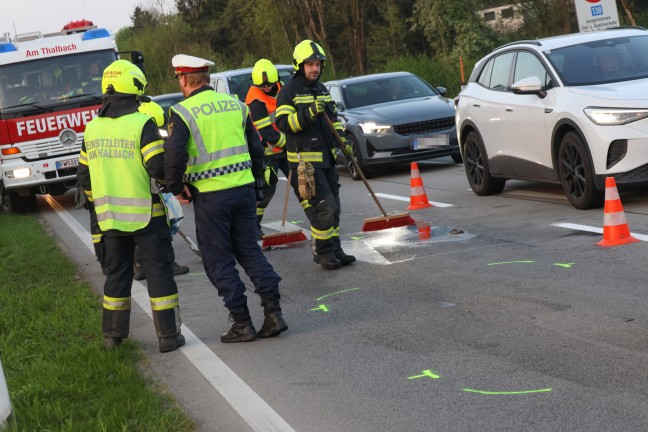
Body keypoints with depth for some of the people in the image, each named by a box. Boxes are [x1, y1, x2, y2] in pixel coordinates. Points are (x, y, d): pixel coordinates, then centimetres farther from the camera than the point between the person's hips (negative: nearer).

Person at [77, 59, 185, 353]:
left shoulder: (92, 128, 5)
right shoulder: (142, 124, -13)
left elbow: (84, 175, 12)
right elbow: (158, 167, -20)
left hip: (110, 217, 5)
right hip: (145, 215, -5)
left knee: (117, 274, 16)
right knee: (159, 273, 4)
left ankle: (112, 335, 21)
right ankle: (168, 335, 5)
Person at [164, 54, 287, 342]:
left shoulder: (183, 112, -9)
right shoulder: (235, 104, 8)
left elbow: (174, 155, -21)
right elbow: (256, 148, 12)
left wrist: (176, 188, -6)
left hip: (210, 196, -5)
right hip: (244, 189, 5)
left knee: (219, 260, 5)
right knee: (249, 250, 15)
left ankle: (242, 324, 5)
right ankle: (273, 313, 7)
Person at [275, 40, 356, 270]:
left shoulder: (322, 89, 17)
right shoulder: (289, 91, -9)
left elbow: (333, 118, 25)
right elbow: (283, 123, -19)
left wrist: (342, 140, 10)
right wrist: (309, 113, -31)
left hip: (326, 158, 8)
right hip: (305, 160, -8)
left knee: (333, 207, 12)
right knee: (323, 207, -13)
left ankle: (334, 250, 20)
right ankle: (323, 252, -3)